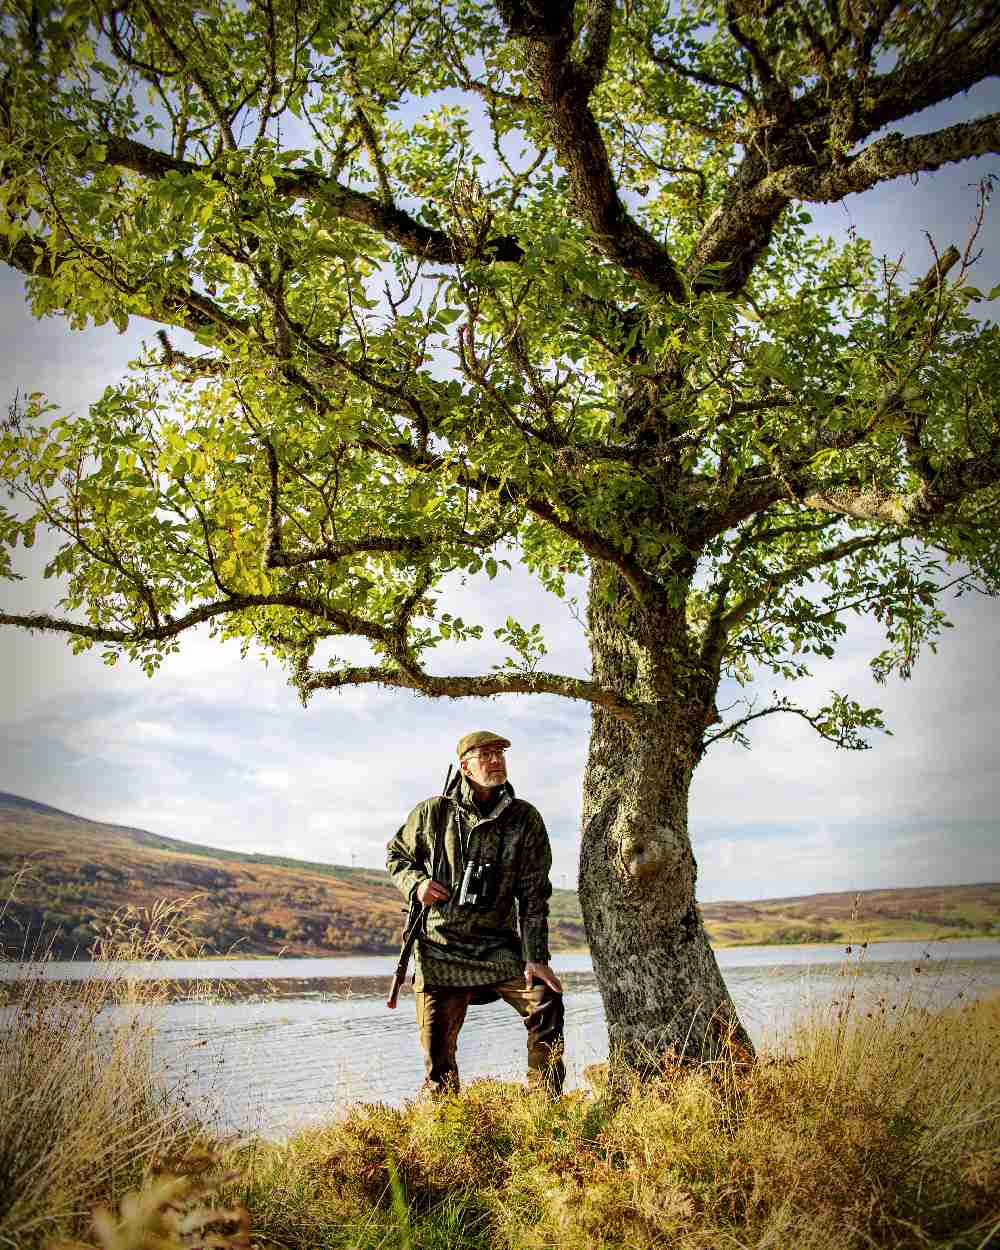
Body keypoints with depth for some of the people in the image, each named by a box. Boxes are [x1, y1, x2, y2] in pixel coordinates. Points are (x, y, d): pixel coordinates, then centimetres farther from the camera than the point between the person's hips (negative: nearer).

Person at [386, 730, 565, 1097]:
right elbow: (396, 854, 14)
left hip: (499, 946, 0)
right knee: (438, 1051, 3)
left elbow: (533, 894, -6)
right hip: (439, 948, 0)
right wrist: (415, 884, -8)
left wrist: (535, 958, -13)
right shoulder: (432, 813, -4)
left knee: (545, 1002, -19)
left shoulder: (524, 818, -4)